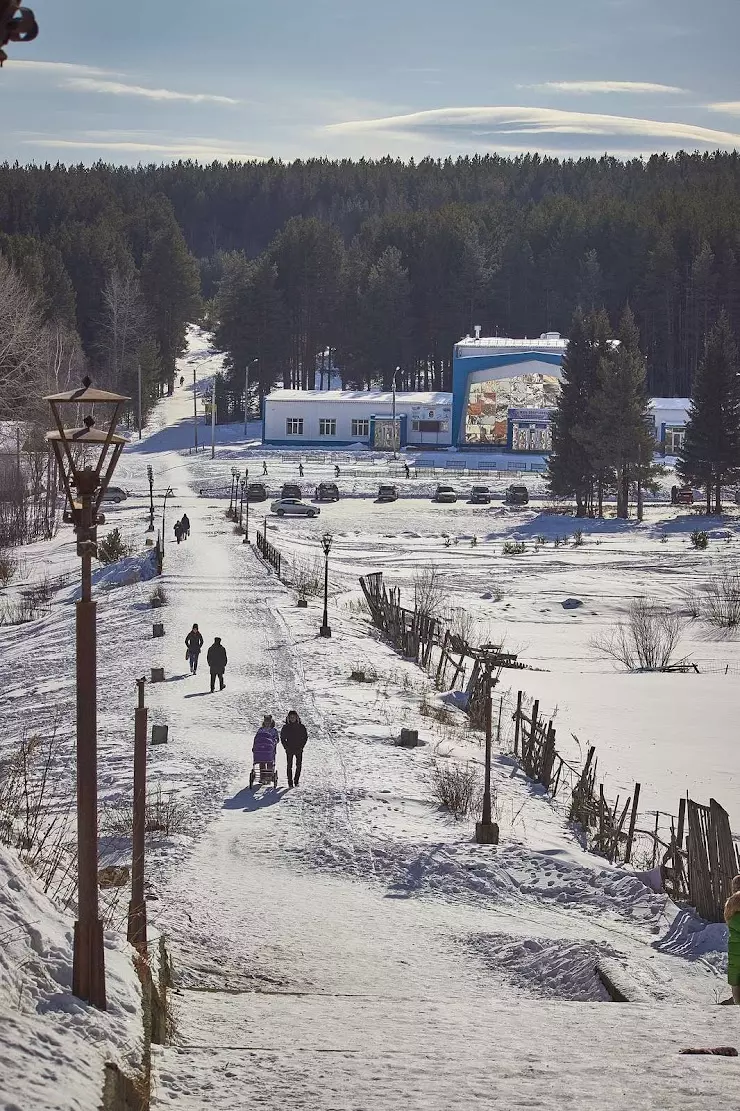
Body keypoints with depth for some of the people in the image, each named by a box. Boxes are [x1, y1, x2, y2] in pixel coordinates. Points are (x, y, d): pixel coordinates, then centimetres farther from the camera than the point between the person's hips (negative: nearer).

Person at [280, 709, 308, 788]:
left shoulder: (301, 727, 1)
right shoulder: (286, 727, 1)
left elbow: (305, 737, 6)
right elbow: (282, 738, 7)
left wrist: (301, 746, -3)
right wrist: (286, 747, -4)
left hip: (299, 749, 0)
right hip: (289, 749, 0)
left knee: (299, 765, -3)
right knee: (289, 766, -2)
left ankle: (296, 781, 8)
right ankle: (290, 782, 1)